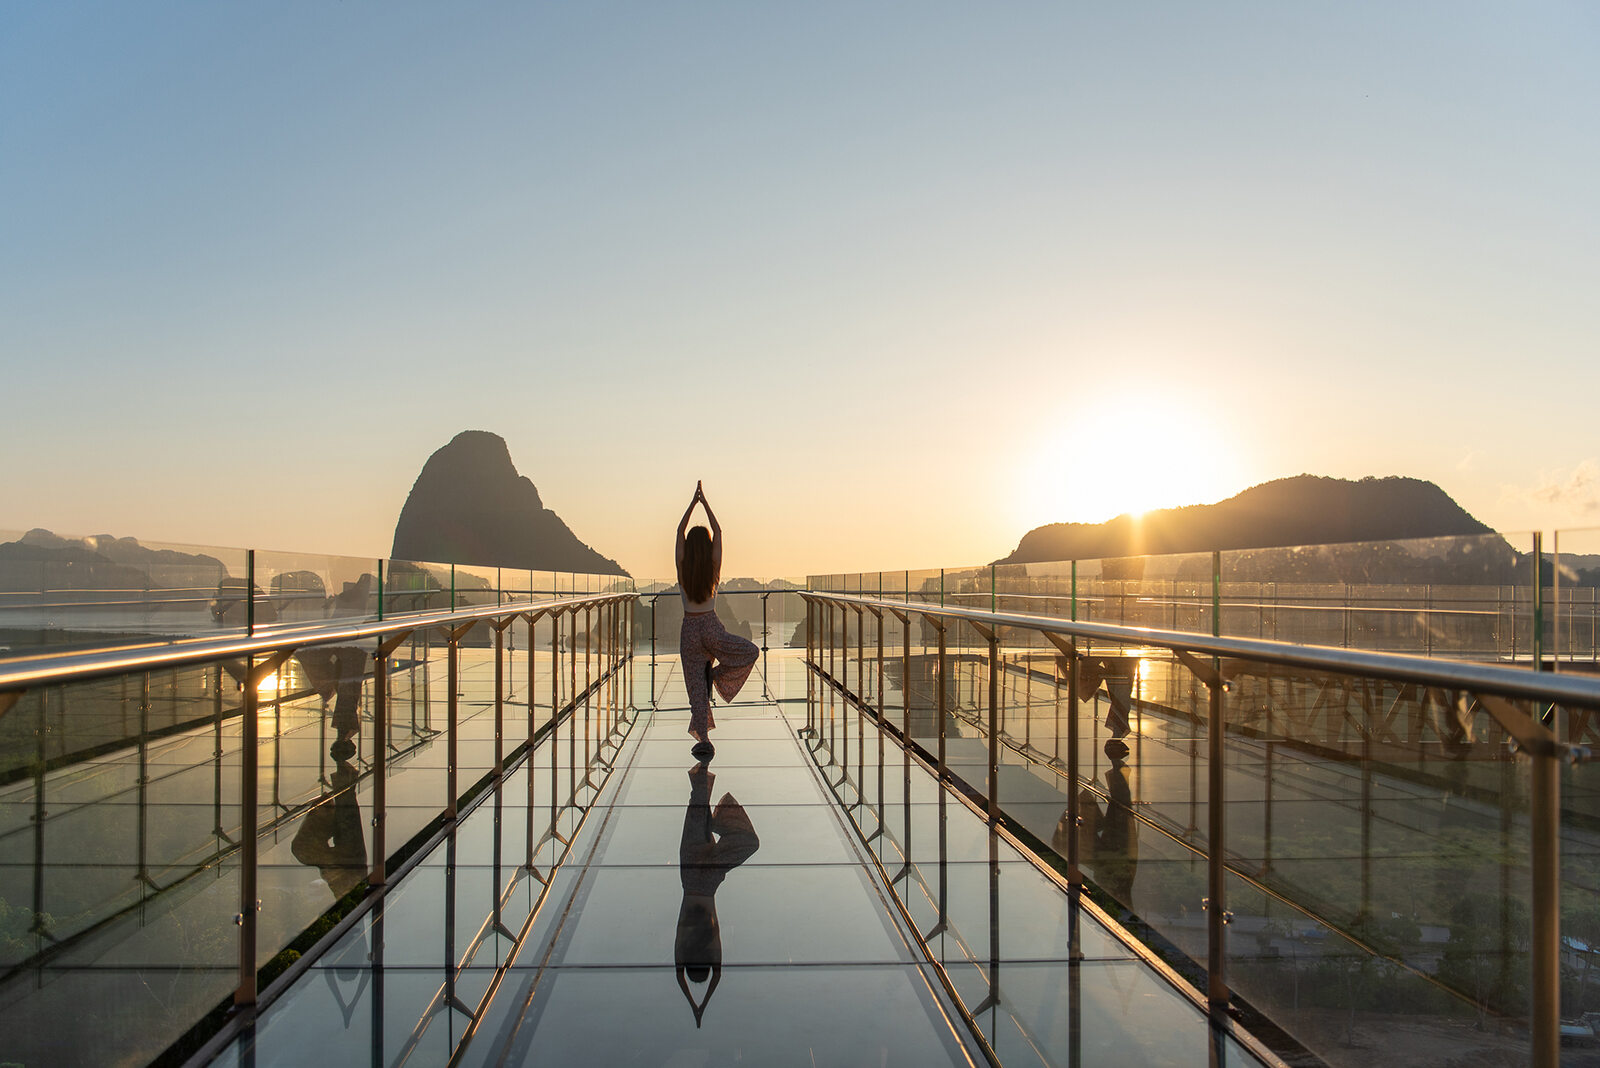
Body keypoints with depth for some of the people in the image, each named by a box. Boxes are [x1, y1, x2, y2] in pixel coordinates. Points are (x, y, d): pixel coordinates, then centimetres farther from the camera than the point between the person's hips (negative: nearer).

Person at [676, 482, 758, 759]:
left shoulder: (683, 569, -6)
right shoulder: (713, 568, -7)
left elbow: (680, 531, 4)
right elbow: (718, 531, 1)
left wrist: (693, 501, 7)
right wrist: (705, 502, 5)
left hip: (690, 630, 2)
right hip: (712, 629, -2)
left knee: (696, 687, 5)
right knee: (751, 651, 20)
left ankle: (703, 738, -2)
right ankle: (718, 674, 2)